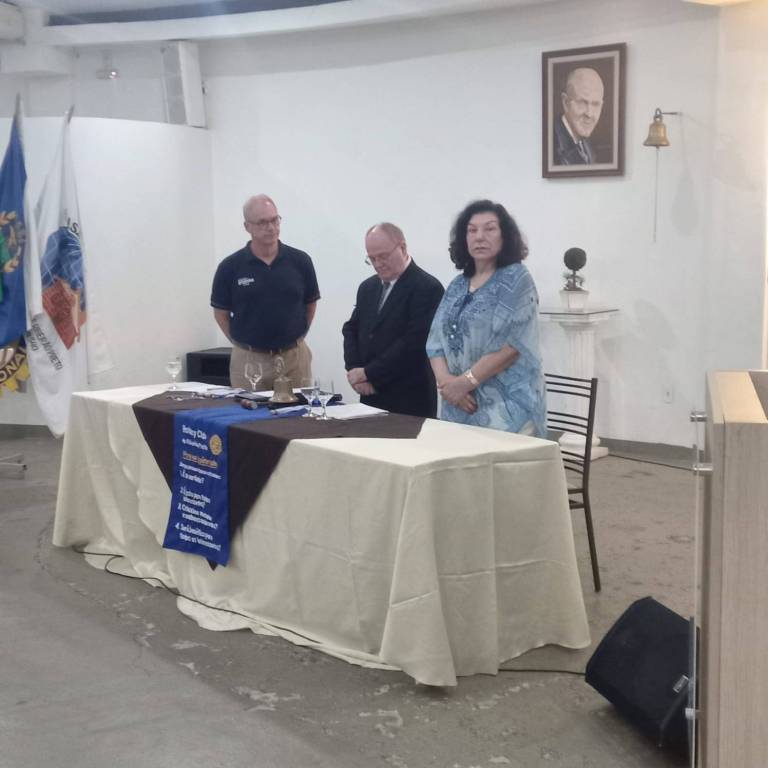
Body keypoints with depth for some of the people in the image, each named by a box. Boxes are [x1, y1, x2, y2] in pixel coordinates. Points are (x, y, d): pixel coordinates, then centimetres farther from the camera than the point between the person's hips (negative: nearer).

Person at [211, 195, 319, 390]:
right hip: (248, 359, -1)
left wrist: (296, 336, 8)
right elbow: (221, 312, 7)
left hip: (294, 357, 1)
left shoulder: (300, 261, 0)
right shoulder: (230, 266, -3)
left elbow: (310, 304, 12)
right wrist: (242, 343, 3)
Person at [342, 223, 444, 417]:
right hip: (371, 398, 6)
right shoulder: (368, 287, 14)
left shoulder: (427, 287, -11)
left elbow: (414, 341, -18)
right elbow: (351, 329, 14)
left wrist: (369, 373, -15)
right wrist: (354, 369, -4)